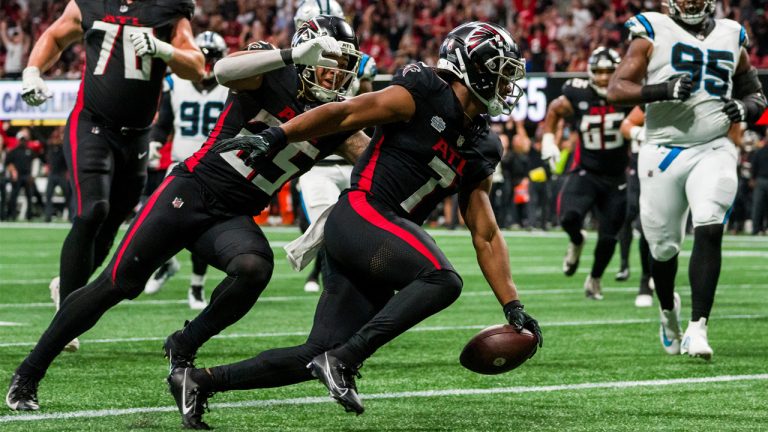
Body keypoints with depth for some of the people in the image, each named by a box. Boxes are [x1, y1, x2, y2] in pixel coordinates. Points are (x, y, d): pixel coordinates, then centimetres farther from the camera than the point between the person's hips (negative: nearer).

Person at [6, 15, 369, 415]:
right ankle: (27, 374, 6)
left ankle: (183, 347, -8)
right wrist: (294, 55, -38)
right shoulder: (274, 74, -8)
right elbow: (224, 71, -29)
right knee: (118, 284, -7)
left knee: (254, 269, -30)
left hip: (233, 217, 4)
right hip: (192, 189, -4)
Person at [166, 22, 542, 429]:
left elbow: (486, 237, 20)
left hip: (385, 232, 8)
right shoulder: (425, 95, -4)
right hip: (360, 216, -8)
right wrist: (275, 137, -17)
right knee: (443, 280, -29)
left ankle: (198, 380, 11)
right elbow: (343, 113, -7)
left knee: (319, 356, 2)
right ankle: (341, 362, -26)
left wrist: (512, 307, 15)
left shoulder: (479, 151, 18)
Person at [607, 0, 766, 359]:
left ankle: (697, 327, -19)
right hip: (664, 152, -1)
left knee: (709, 231, -20)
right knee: (663, 246, 8)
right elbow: (615, 91, -8)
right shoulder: (653, 33, 1)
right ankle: (668, 309, 38)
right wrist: (662, 91, -23)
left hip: (713, 151, 1)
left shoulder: (731, 37, 11)